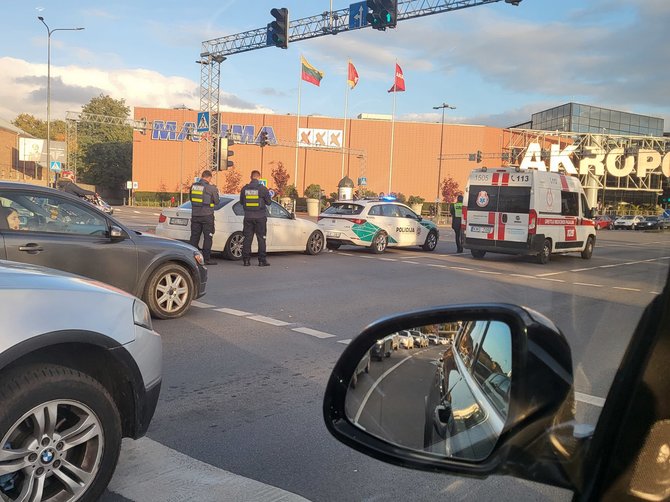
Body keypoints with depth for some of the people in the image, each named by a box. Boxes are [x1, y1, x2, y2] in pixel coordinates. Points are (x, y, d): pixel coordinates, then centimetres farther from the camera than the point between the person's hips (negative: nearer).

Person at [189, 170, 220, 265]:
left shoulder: (193, 186, 5)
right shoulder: (211, 188, -10)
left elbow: (191, 199, 15)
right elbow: (216, 202, -2)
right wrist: (216, 192, 13)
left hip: (195, 215, 5)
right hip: (207, 215, -5)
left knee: (194, 236, 11)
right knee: (208, 237, 2)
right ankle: (206, 258, 2)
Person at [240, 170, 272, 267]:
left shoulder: (244, 189, 0)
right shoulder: (263, 189, -9)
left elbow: (241, 202, 10)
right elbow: (269, 202, -2)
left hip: (248, 217, 3)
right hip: (260, 217, -2)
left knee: (247, 238, 8)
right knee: (261, 239, 4)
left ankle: (246, 260, 7)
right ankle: (262, 260, 4)